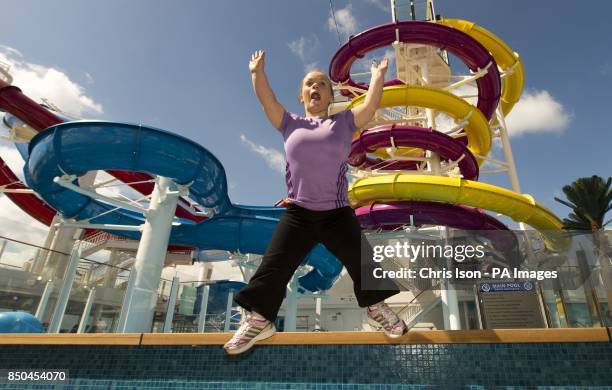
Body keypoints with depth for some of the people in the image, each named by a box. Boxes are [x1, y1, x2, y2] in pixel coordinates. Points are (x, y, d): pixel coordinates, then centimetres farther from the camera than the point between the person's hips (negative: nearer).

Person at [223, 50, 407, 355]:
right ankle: (259, 321, 16)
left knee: (362, 262, 5)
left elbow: (370, 106, 1)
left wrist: (378, 76, 4)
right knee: (273, 267, -1)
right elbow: (266, 100, 3)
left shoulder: (344, 122, 9)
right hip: (298, 213, 1)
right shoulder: (290, 124, 10)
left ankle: (377, 309, 29)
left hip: (338, 213, 0)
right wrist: (257, 72, 2)